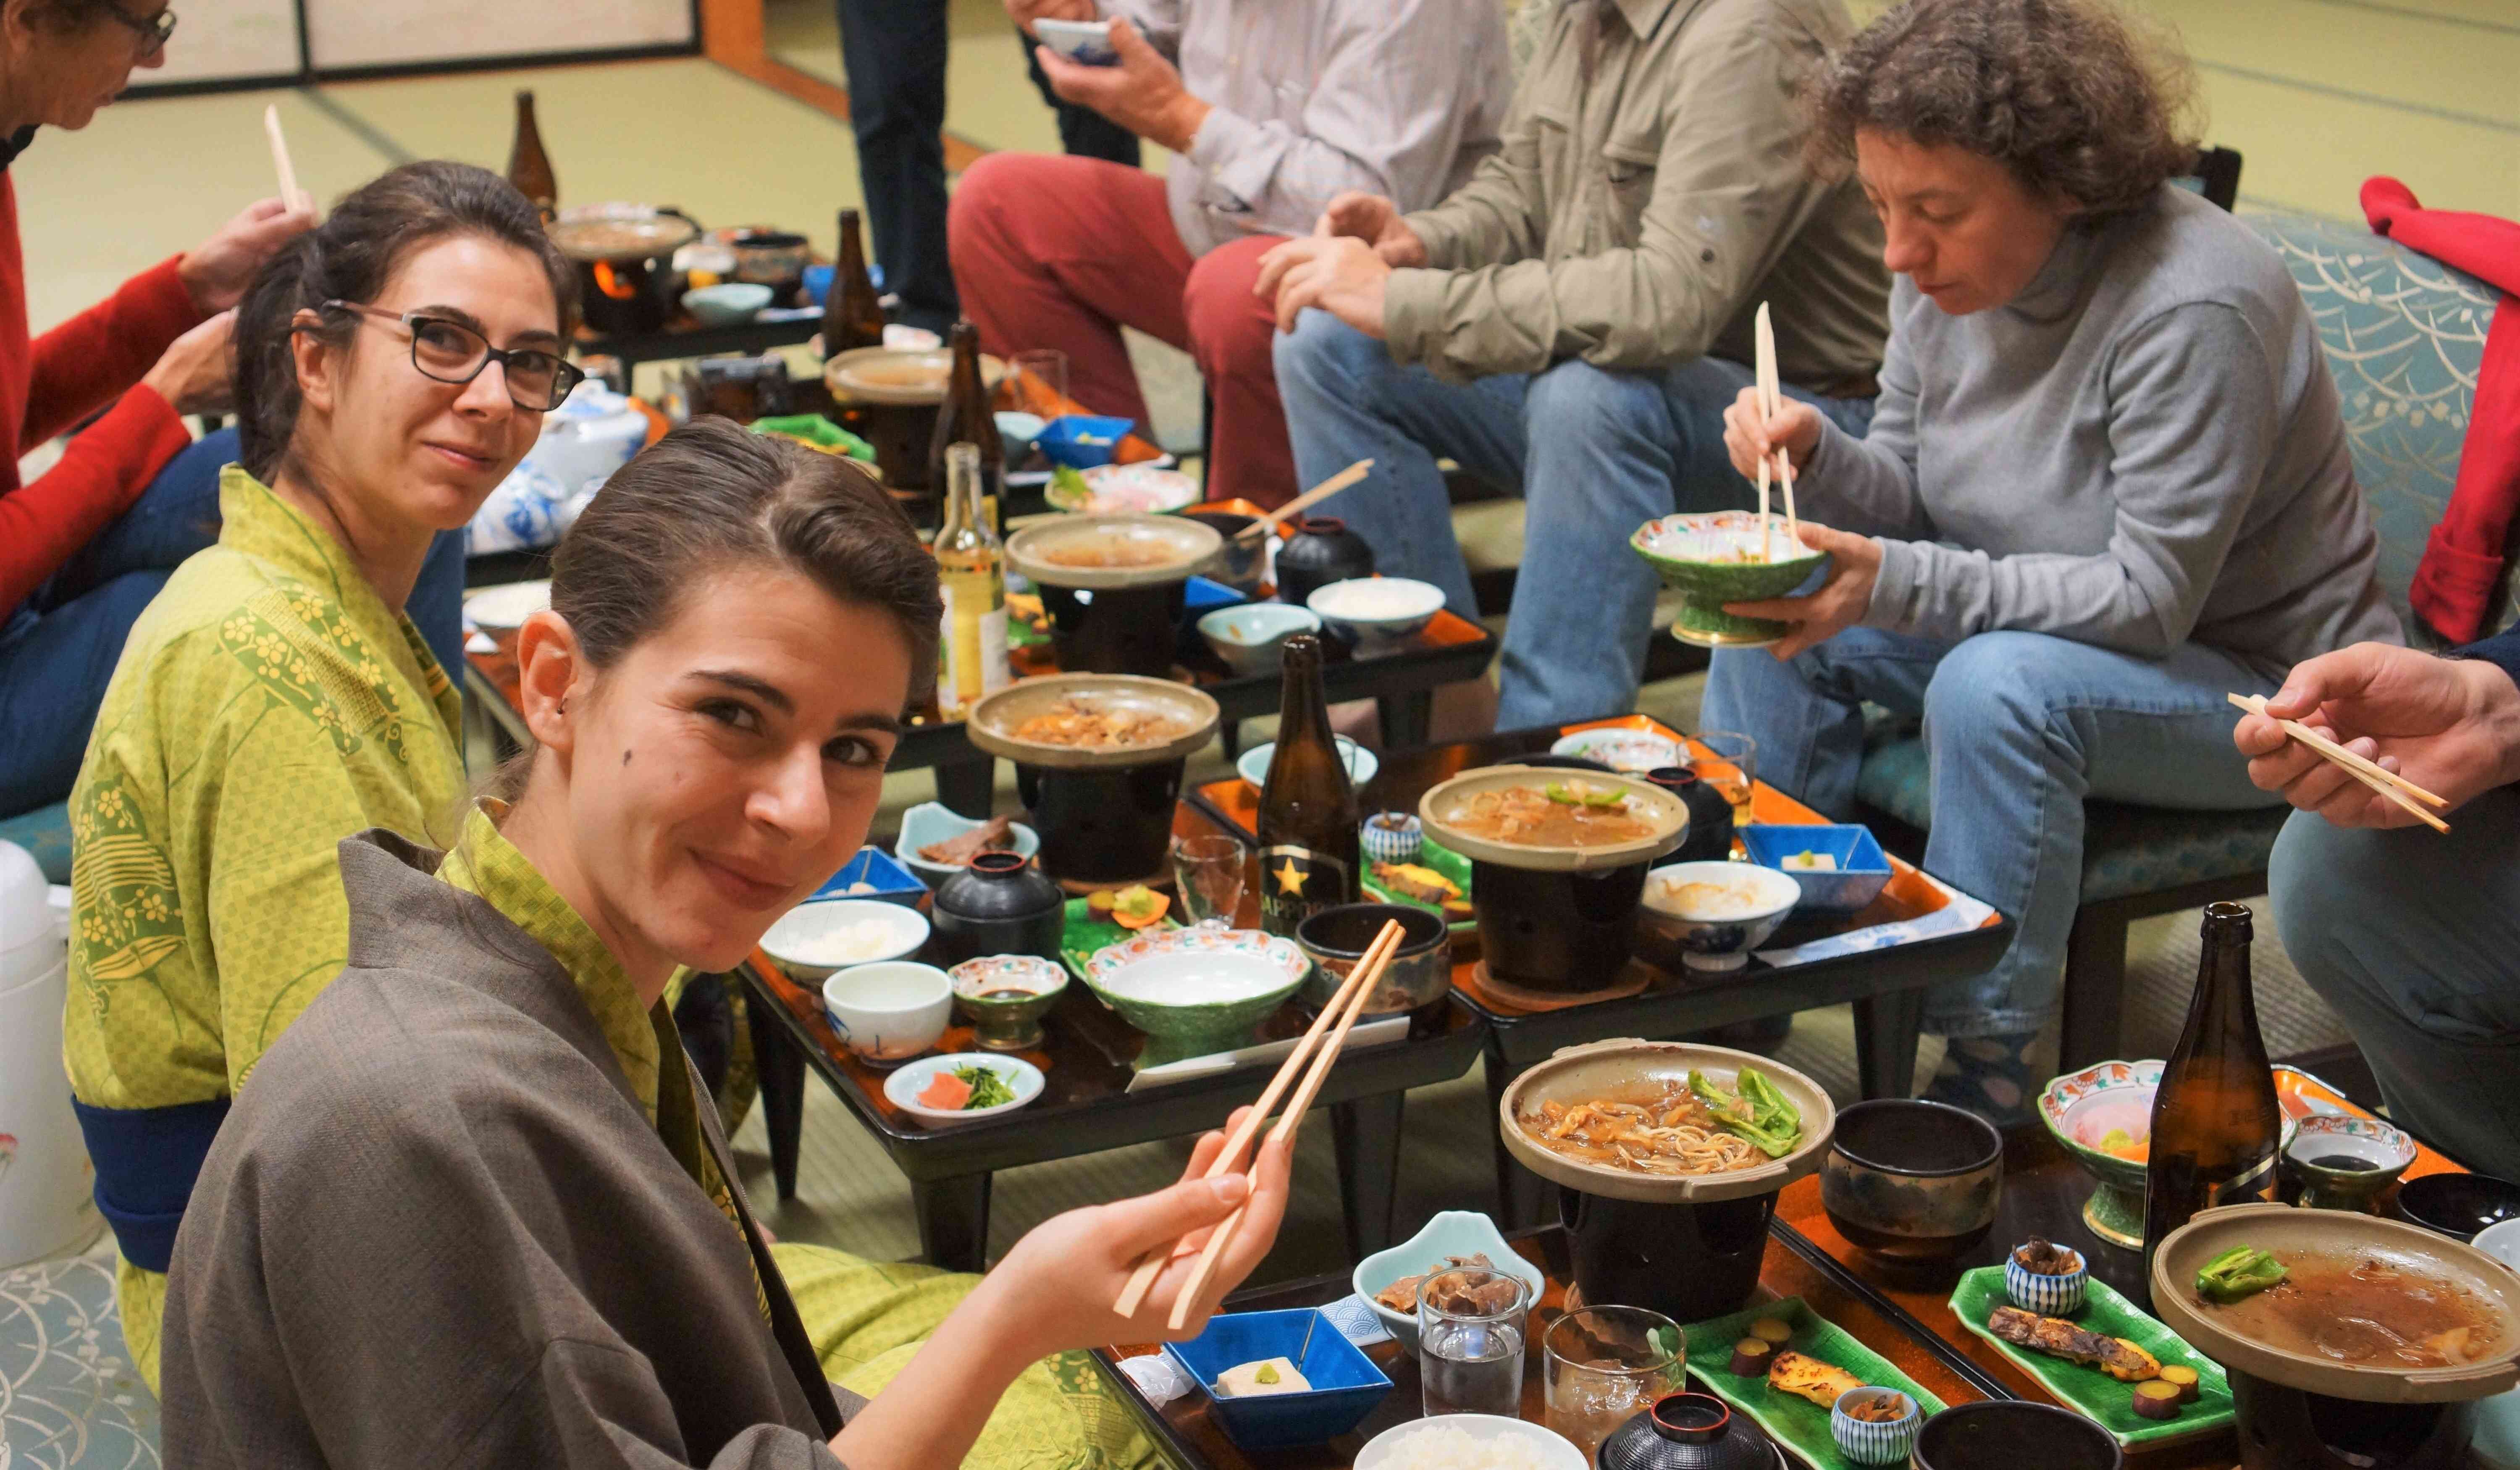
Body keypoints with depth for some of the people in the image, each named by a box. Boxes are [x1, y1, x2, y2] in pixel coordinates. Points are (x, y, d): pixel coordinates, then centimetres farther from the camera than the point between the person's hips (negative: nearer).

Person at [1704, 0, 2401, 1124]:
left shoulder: (2194, 309, -29)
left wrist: (1901, 586, -36)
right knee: (1778, 612, -6)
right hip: (2039, 617, 8)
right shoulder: (1953, 271, -5)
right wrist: (1818, 459, -19)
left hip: (2250, 676, -8)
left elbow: (2151, 599, -28)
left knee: (1997, 685, -35)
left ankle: (1987, 1078, -21)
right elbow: (1912, 490, 5)